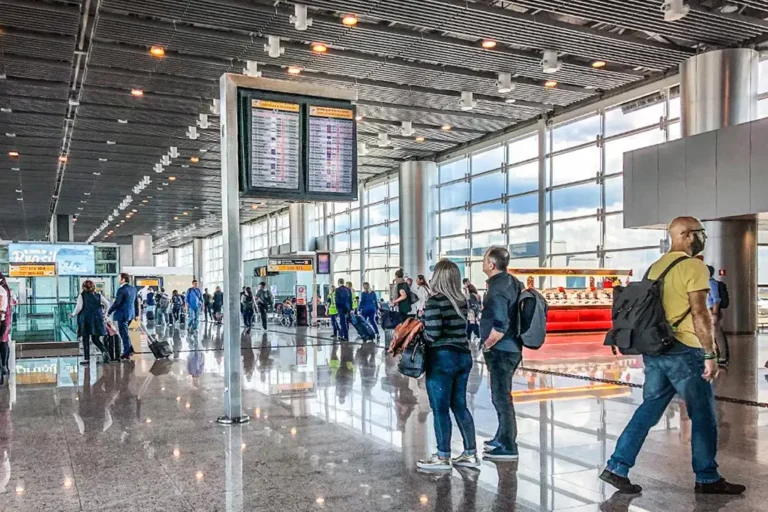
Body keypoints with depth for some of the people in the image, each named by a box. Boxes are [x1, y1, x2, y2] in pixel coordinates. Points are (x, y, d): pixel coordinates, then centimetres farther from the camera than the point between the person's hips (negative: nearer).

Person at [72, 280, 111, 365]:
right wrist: (104, 313, 17)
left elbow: (79, 307, -10)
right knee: (96, 339, 10)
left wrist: (73, 314, 7)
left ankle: (86, 359, 8)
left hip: (85, 319, -3)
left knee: (86, 340, 6)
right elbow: (107, 304, 4)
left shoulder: (82, 295, -3)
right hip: (97, 319, 3)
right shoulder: (98, 295, 6)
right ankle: (105, 352, -13)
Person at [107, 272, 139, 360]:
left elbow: (116, 303, -16)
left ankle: (127, 353, 5)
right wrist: (137, 314, 18)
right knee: (124, 332, 20)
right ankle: (129, 349, 17)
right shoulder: (133, 289, 7)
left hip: (122, 314, -8)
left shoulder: (121, 290, -17)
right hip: (131, 314, 8)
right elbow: (136, 302, 12)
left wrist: (109, 312, -4)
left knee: (124, 333, 0)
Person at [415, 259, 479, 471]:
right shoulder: (462, 300, 6)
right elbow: (460, 328, 6)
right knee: (460, 406, 16)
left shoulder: (435, 301, -14)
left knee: (440, 409, 3)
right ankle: (471, 454, 22)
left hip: (442, 358, -7)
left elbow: (432, 334, -20)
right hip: (463, 356, 7)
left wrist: (418, 331, 0)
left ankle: (443, 458, 11)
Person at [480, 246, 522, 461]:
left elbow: (500, 326, -27)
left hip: (500, 350, -10)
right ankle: (502, 438, 33)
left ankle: (508, 447, 7)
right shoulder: (513, 282, 9)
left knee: (501, 397, -1)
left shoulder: (497, 289, -20)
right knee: (501, 395, 20)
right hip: (512, 347, 10)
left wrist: (487, 345, -14)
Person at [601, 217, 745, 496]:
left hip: (654, 349, 8)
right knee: (703, 415, 7)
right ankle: (707, 479, 17)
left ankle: (617, 467, 9)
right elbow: (699, 314, -18)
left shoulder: (655, 267, 14)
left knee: (648, 410, 11)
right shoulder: (694, 266, -11)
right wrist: (710, 354, -14)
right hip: (684, 351, -8)